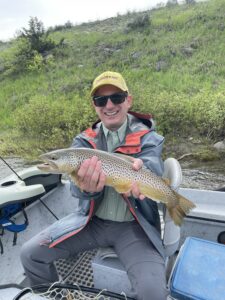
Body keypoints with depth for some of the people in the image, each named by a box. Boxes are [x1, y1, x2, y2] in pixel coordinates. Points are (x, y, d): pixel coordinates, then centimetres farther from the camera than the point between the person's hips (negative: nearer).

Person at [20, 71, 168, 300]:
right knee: (31, 253, -3)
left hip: (134, 225, -2)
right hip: (92, 220, 3)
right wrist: (86, 186, -38)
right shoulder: (84, 141, 1)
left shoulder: (148, 137, -4)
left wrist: (140, 169, -49)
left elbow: (152, 162, -25)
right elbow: (76, 186, -14)